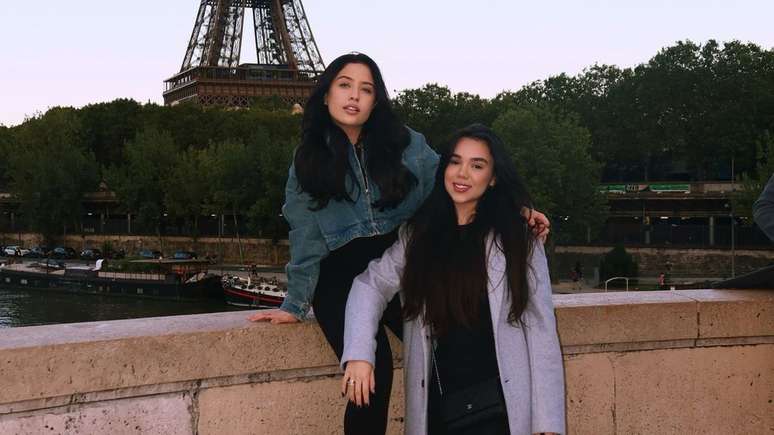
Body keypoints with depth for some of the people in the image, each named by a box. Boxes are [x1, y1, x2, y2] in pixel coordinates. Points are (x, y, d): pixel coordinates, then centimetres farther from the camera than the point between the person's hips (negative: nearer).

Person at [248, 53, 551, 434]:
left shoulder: (406, 145, 8)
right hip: (340, 277, -1)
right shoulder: (309, 159, 10)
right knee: (373, 371, -25)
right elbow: (306, 239, 11)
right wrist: (295, 305, 9)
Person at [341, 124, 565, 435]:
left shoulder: (517, 238, -1)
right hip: (435, 404, 3)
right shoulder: (418, 234, 7)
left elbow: (540, 329, -3)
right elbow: (371, 283, 0)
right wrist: (359, 353, -18)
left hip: (499, 406, -3)